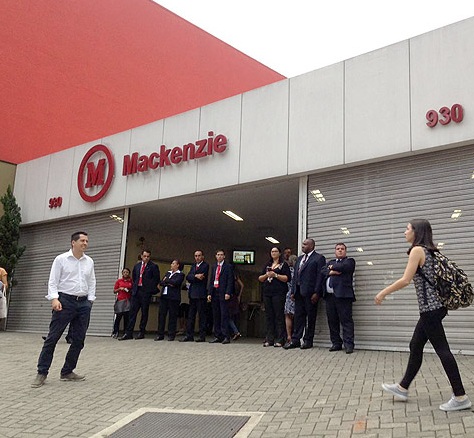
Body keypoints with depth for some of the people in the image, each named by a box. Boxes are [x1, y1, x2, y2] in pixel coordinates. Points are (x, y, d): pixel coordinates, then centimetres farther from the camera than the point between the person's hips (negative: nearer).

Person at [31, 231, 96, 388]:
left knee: (79, 340, 4)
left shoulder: (89, 261, 11)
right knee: (52, 337, -4)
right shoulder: (61, 259, -1)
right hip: (65, 301, -5)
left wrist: (90, 299, 7)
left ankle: (67, 372, 16)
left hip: (83, 303, 5)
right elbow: (53, 281, -3)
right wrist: (54, 299, -15)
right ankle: (42, 373, 4)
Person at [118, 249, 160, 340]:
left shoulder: (153, 267, -1)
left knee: (144, 313, 2)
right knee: (132, 312, 2)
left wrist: (151, 289, -4)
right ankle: (129, 333, 3)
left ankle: (141, 333, 10)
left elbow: (156, 279, -2)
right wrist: (134, 287, 10)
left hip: (146, 292, -4)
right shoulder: (137, 266, 14)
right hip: (136, 291, 4)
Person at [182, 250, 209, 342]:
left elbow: (201, 277, -14)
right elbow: (188, 277, 4)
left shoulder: (205, 265, -2)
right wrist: (196, 276, -12)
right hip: (192, 294, 7)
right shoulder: (193, 265, 18)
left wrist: (192, 277, -2)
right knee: (191, 315, 7)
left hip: (201, 294, -7)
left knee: (202, 315, -3)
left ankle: (202, 336, 1)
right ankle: (189, 335, 10)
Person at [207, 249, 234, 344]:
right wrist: (209, 293, 7)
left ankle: (226, 337, -6)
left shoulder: (228, 267, 1)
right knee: (216, 315, 7)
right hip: (214, 293, 6)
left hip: (223, 293, -6)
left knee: (224, 315, -7)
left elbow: (230, 280, -6)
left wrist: (228, 293, -15)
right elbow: (211, 281, 16)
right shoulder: (213, 267, 18)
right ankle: (217, 336, 12)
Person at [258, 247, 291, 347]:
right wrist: (266, 275, -4)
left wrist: (276, 275, -14)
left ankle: (279, 340, -4)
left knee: (279, 316, -6)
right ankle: (269, 339, 7)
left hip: (279, 293, -5)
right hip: (267, 293, 5)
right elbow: (260, 278, 15)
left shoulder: (284, 265, 4)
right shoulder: (267, 265, 19)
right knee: (269, 316, 4)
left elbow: (287, 278, -7)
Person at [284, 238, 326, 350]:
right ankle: (295, 340, 10)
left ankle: (308, 341, 9)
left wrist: (316, 293, -16)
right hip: (299, 292, 6)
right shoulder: (299, 259, 20)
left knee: (310, 317, 2)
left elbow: (320, 276, -10)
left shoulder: (319, 258, -2)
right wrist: (293, 291, 11)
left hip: (310, 292, -6)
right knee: (298, 316, 7)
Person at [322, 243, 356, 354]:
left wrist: (332, 267, 5)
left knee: (346, 320, -8)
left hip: (343, 295, -5)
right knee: (332, 321, 6)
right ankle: (336, 343, 13)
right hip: (330, 296, 6)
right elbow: (323, 271, 9)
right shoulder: (330, 262, 25)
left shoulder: (349, 261, 8)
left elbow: (342, 267, -12)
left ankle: (349, 344, -7)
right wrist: (332, 272, -9)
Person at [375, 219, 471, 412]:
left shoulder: (417, 250, -11)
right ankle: (402, 388, 24)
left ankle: (460, 397, 1)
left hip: (430, 307, -10)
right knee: (415, 346, 15)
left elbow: (405, 280, -16)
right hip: (435, 306, 10)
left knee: (442, 349, -5)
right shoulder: (429, 251, 15)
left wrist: (383, 293, -7)